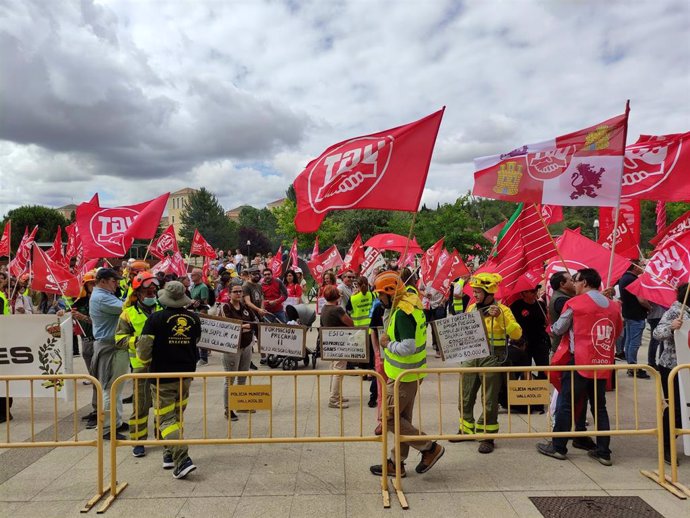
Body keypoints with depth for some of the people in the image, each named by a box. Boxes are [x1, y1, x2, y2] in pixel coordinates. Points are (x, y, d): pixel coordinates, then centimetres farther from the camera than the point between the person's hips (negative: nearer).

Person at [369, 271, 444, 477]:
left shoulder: (403, 313, -24)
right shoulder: (411, 304, 7)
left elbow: (408, 348, -30)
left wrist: (388, 344, -15)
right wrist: (389, 340, 11)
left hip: (403, 376, -10)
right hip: (410, 374, 10)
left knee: (389, 418, 1)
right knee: (402, 419, 16)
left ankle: (430, 448, 9)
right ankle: (397, 463, 28)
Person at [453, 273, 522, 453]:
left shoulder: (502, 310, -8)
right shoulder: (471, 308, 9)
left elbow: (516, 334, -19)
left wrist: (500, 317, -29)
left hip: (492, 359, -5)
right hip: (471, 357, 6)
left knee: (489, 401, 3)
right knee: (465, 397, 13)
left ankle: (487, 436, 15)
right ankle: (466, 429, 30)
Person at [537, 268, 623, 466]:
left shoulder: (574, 303, -9)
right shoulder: (613, 305, 8)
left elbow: (558, 330, -2)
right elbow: (618, 332, 20)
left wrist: (553, 327, 18)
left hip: (578, 362, -5)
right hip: (603, 364, 5)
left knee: (566, 405, 4)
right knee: (600, 407, 13)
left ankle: (558, 447, 12)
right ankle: (603, 452, 16)